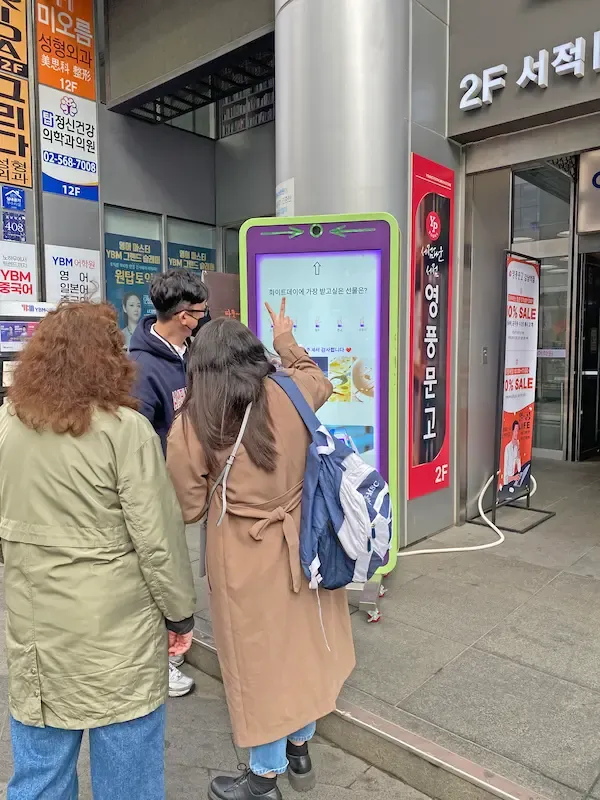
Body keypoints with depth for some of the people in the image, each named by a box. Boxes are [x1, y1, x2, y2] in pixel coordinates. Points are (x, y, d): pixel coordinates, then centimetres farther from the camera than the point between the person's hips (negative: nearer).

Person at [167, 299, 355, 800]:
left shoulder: (192, 424, -15)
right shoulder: (288, 395, -7)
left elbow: (189, 508, -8)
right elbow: (320, 381, 17)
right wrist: (287, 341, 32)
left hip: (243, 557, -4)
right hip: (298, 543, 4)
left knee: (260, 655, 14)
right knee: (301, 643, 23)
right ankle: (299, 749, 45)